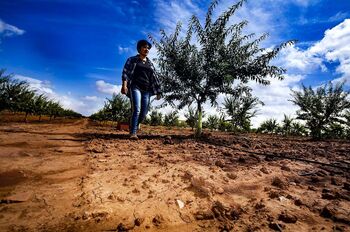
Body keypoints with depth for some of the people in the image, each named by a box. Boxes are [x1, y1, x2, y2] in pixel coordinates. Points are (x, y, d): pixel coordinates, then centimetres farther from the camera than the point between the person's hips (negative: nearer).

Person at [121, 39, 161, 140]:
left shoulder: (150, 64, 22)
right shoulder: (132, 60, 12)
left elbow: (155, 78, 17)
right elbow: (126, 72, -1)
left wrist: (158, 92, 9)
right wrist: (124, 85, -19)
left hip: (146, 90, 4)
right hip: (135, 88, -4)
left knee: (144, 113, 0)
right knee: (136, 110, -20)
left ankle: (134, 126, 25)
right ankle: (133, 133, -15)